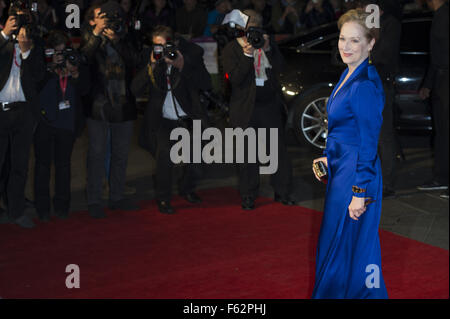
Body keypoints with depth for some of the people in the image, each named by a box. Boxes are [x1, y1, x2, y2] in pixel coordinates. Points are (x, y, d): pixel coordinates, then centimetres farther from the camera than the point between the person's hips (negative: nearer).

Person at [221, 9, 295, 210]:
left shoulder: (269, 43, 7)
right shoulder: (231, 49, -2)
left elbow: (279, 68, -3)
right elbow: (235, 79, -13)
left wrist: (268, 49, -16)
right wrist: (247, 54, -22)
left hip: (271, 105, 3)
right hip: (246, 108, -3)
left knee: (279, 149, 5)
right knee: (248, 154, 3)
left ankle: (282, 191, 16)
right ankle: (248, 196, 13)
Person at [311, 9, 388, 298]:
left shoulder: (366, 85, -21)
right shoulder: (349, 75, 8)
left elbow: (369, 145, -21)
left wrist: (360, 193, -20)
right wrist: (329, 158, 16)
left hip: (356, 176, -10)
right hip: (341, 170, 10)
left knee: (343, 247, 2)